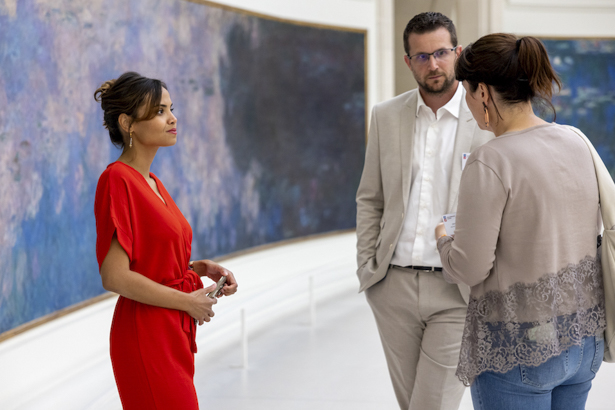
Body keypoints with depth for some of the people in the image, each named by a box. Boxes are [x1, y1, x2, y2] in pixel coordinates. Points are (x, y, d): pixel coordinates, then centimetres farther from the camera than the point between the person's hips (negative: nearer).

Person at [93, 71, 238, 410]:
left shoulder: (151, 182, 12)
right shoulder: (117, 180, -15)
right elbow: (114, 277, -21)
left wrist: (199, 268, 5)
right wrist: (187, 301, -13)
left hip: (175, 336, 9)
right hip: (146, 335, -9)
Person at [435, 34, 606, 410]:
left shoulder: (490, 162, -19)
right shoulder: (576, 142, 3)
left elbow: (470, 268, -17)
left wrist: (444, 240, 3)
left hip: (520, 350, -7)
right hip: (585, 336, 7)